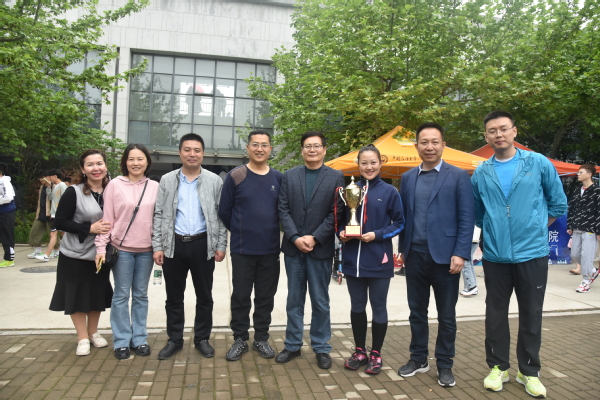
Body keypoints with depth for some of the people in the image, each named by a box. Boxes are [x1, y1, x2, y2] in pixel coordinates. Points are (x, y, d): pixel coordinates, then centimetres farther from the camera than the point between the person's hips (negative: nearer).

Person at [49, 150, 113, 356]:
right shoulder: (73, 192, -12)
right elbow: (60, 222, -14)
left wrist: (110, 228, -9)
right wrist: (89, 228, -23)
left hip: (100, 254, 4)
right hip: (76, 255, -3)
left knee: (98, 294, 13)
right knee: (77, 295, 6)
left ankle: (93, 332, 32)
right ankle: (82, 338, 21)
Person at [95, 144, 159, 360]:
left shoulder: (155, 187, 4)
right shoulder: (115, 185, -2)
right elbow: (107, 218, -2)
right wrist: (101, 247, -5)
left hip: (146, 250, 2)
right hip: (121, 249, -2)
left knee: (141, 295, 11)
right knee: (121, 295, 5)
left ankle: (139, 338, 22)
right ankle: (121, 341, 17)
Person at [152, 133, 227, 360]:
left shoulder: (214, 181, 2)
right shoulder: (167, 180, 6)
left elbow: (221, 215, 2)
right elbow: (159, 215, 5)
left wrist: (221, 245, -4)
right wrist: (157, 246, -2)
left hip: (203, 245, -1)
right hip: (173, 244, 1)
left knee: (204, 296, 9)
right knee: (174, 297, 11)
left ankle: (202, 339, 24)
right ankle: (174, 340, 25)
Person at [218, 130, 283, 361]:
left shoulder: (279, 178, 3)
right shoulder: (235, 177, -4)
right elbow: (224, 211, 3)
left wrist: (270, 233, 9)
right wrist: (239, 232, 11)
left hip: (270, 250, 2)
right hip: (242, 250, -2)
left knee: (266, 297, 11)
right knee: (241, 296, 7)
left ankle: (261, 339, 26)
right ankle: (240, 339, 23)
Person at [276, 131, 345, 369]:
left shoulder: (335, 177, 0)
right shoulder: (290, 176, 6)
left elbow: (336, 213, -6)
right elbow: (283, 210, 1)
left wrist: (314, 238, -13)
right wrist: (295, 238, -11)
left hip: (320, 249, -2)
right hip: (293, 248, 2)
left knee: (320, 302, 8)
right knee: (294, 300, 12)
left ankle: (321, 348, 22)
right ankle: (293, 345, 25)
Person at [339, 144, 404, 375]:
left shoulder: (389, 192, -4)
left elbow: (399, 222, -1)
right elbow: (342, 219, 13)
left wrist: (377, 235, -14)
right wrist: (342, 233, -8)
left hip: (379, 260, -3)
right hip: (353, 258, 3)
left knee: (378, 307, 9)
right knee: (357, 306, 13)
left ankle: (376, 354, 24)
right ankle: (360, 351, 28)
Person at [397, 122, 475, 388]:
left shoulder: (458, 176, -3)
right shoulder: (408, 178, 9)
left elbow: (467, 218, -6)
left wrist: (460, 254, -13)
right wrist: (402, 248, 10)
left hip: (444, 256, -3)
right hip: (415, 256, 4)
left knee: (446, 315, 9)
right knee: (417, 312, 13)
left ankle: (445, 365, 24)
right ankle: (418, 358, 29)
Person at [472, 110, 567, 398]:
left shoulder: (538, 163, -2)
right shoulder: (481, 173, 1)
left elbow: (558, 203, 7)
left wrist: (536, 229, 8)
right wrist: (494, 232, 11)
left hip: (532, 253, -1)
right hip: (495, 256, 1)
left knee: (531, 314, 9)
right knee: (495, 314, 10)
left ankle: (529, 372, 25)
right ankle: (498, 367, 26)